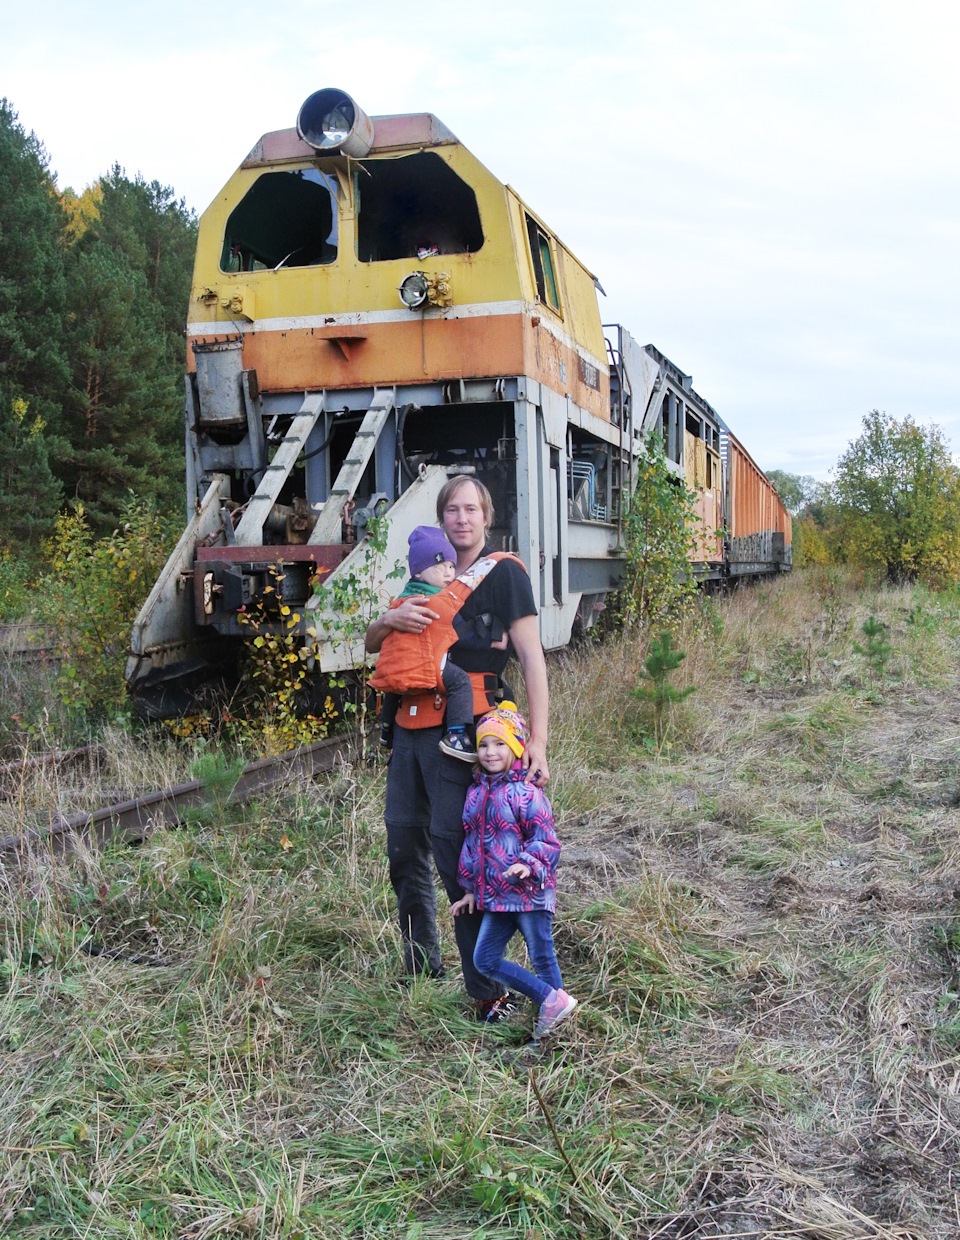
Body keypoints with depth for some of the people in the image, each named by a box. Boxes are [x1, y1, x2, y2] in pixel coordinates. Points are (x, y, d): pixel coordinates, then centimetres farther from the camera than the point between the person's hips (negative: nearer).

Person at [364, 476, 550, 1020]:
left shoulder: (504, 572, 2)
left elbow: (532, 657, -5)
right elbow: (372, 645, 19)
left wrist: (537, 740, -14)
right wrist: (390, 620, -6)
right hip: (410, 725, 7)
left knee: (455, 849, -12)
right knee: (404, 846, 10)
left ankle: (489, 991, -3)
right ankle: (422, 967, 26)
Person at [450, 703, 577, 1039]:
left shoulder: (525, 792, -11)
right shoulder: (475, 793, 10)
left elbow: (546, 840, -12)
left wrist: (528, 864, -30)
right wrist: (471, 888, 18)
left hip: (529, 892, -7)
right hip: (496, 896, 7)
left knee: (542, 958, 3)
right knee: (485, 960, 5)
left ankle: (554, 1004, 22)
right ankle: (552, 999, 12)